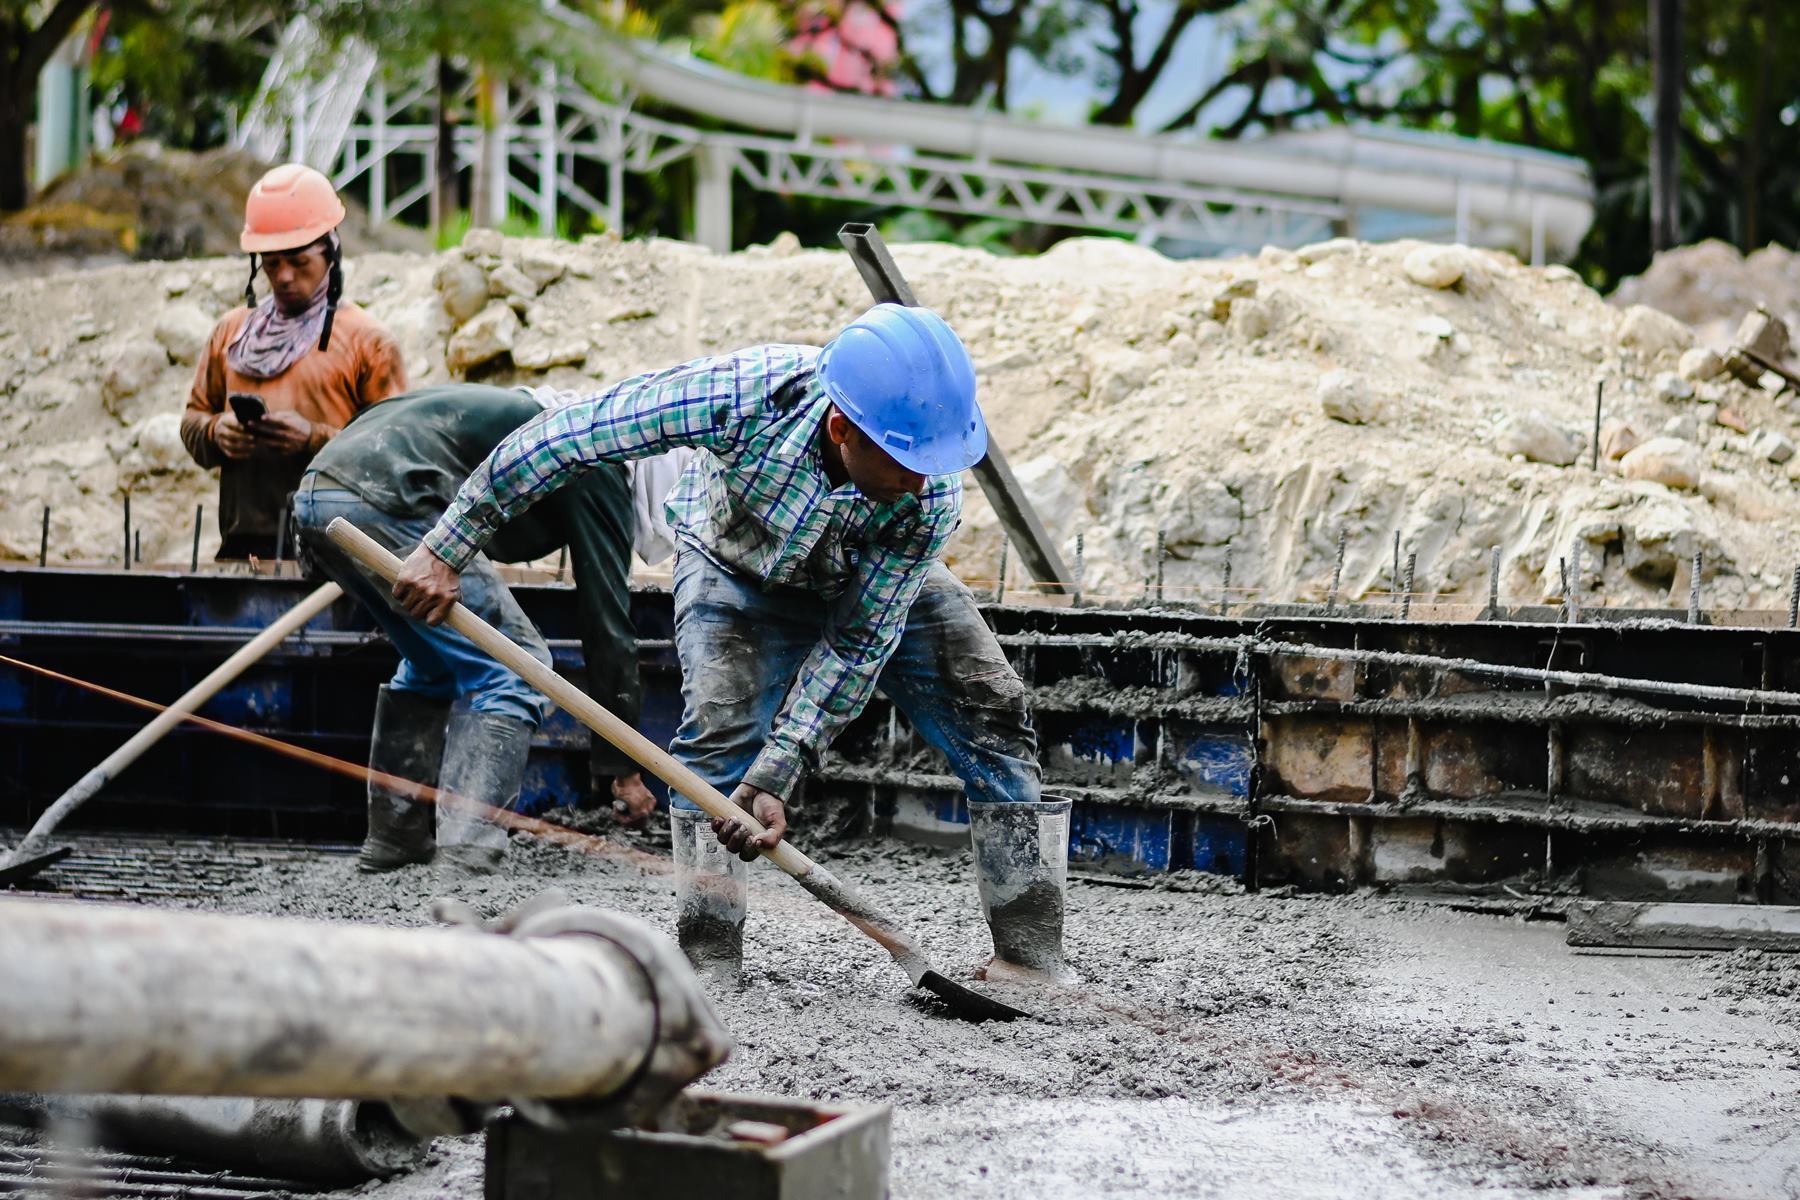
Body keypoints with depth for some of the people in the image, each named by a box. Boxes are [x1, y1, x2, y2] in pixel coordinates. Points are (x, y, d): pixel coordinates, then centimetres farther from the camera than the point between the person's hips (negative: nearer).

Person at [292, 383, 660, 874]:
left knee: (435, 663, 26)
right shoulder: (601, 469, 5)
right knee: (515, 668, 0)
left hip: (316, 496, 9)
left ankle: (394, 837, 26)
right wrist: (622, 767, 8)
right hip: (384, 503, -9)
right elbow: (606, 619, 4)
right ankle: (466, 852, -8)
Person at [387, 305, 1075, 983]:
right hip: (737, 564, -2)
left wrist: (775, 778, -36)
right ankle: (707, 952, -11)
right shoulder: (747, 392, -44)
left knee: (989, 708, -9)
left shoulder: (934, 496, -37)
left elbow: (858, 644, -30)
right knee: (721, 726, -23)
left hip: (878, 576, 2)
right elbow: (567, 434, -35)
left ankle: (1031, 951, -2)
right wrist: (449, 549, -31)